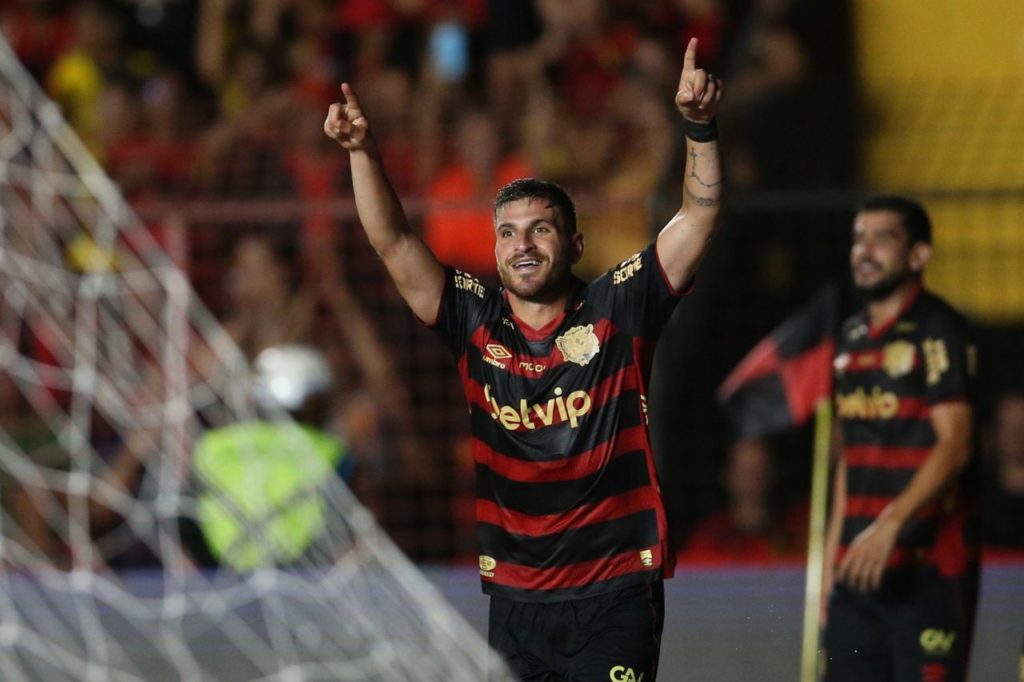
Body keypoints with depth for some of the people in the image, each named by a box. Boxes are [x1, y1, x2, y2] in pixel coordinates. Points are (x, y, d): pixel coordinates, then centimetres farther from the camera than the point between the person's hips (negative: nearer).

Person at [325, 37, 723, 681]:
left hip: (615, 593, -3)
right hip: (516, 597, 3)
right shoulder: (477, 322, 6)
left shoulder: (618, 311, -1)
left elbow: (699, 218, -6)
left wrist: (700, 126, -19)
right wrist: (363, 151, -8)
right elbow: (394, 242, 3)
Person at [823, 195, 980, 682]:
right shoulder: (852, 338, 17)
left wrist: (891, 524, -27)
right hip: (861, 564, 8)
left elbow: (954, 444, -17)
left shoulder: (937, 330, -7)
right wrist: (833, 553, 18)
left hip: (928, 565, -8)